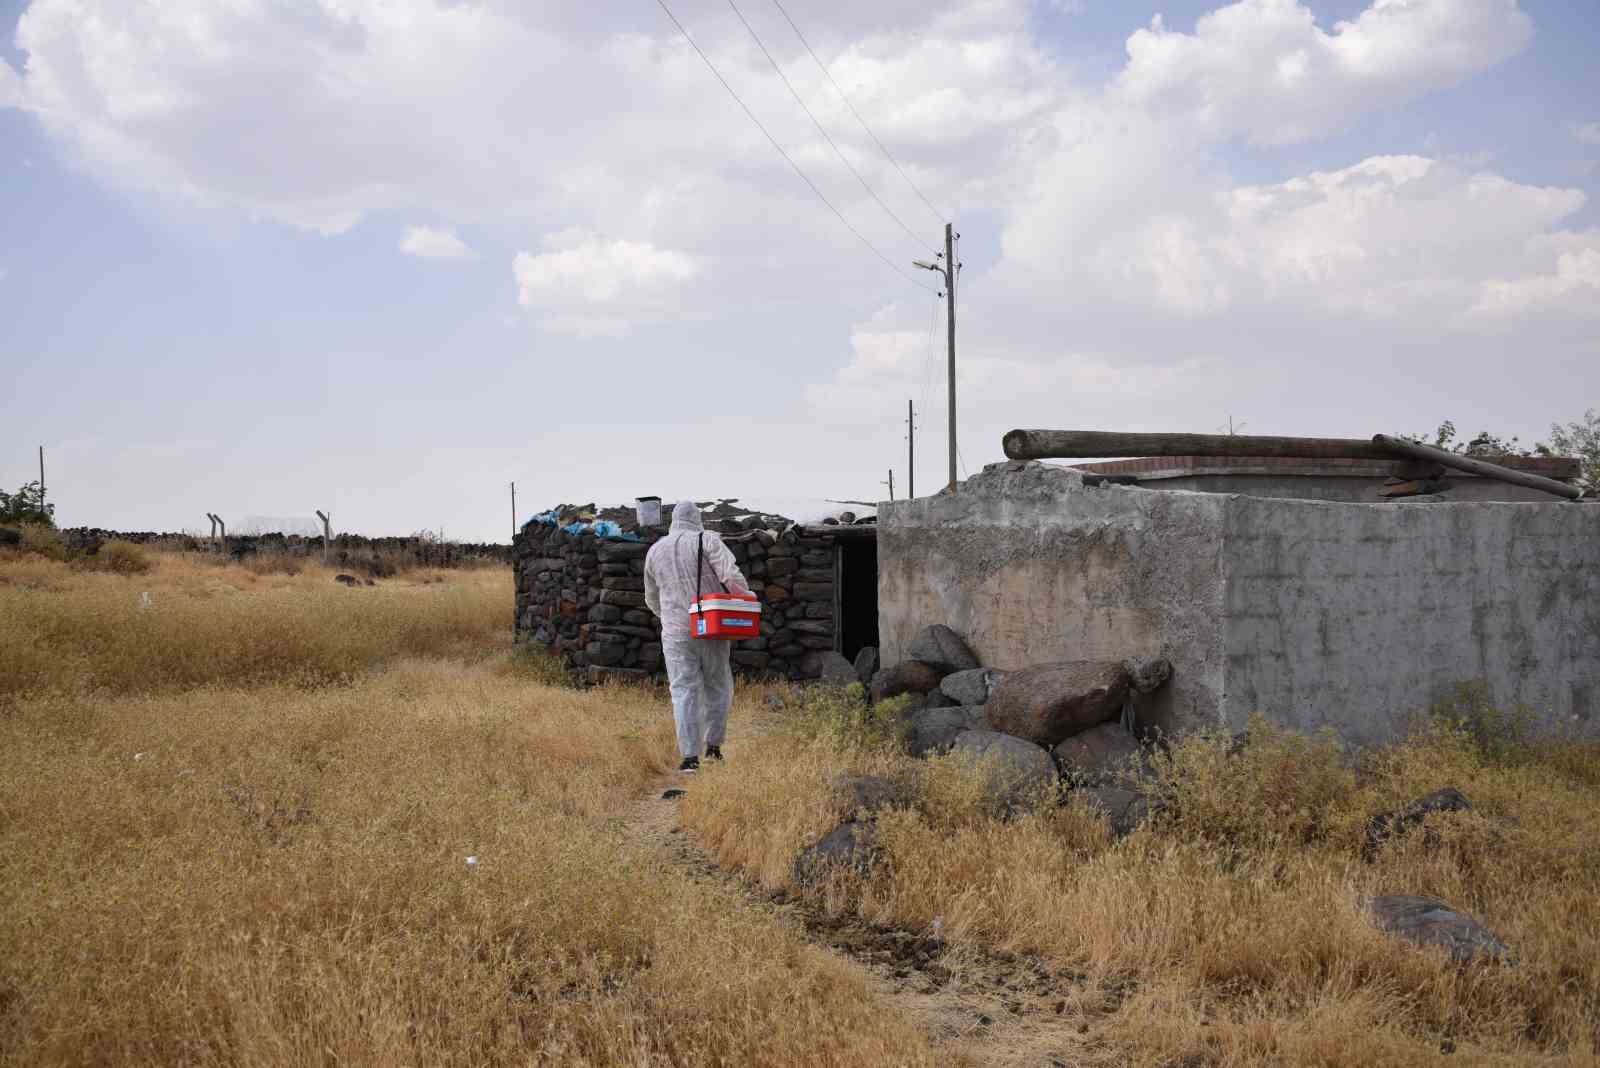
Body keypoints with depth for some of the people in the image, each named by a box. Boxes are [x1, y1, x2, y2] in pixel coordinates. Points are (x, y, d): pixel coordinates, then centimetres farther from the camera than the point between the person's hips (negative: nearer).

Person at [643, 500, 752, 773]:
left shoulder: (655, 551, 10)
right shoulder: (707, 541, -4)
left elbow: (652, 598, 21)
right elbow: (732, 576, -17)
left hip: (676, 632, 2)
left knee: (684, 691, 2)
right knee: (718, 687, 15)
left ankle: (690, 756, -4)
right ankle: (713, 743, 13)